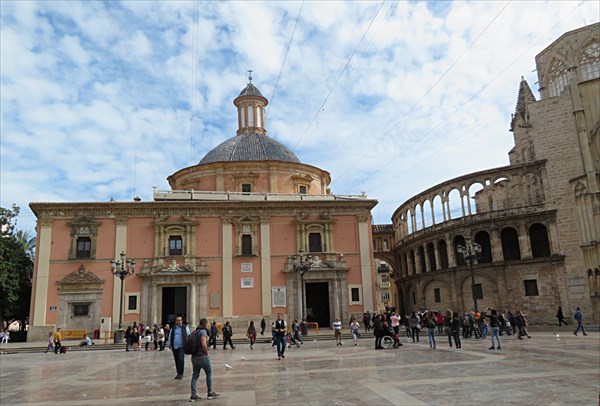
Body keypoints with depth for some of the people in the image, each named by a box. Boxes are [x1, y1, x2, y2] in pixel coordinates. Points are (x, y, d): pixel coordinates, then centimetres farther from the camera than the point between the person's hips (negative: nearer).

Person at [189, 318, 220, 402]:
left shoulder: (195, 331, 12)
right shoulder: (203, 331, -13)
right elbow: (204, 344, -25)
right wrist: (207, 352, -9)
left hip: (194, 356, 8)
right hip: (202, 356, -8)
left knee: (195, 375, 10)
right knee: (209, 373, 8)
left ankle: (193, 395, 8)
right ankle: (210, 393, 13)